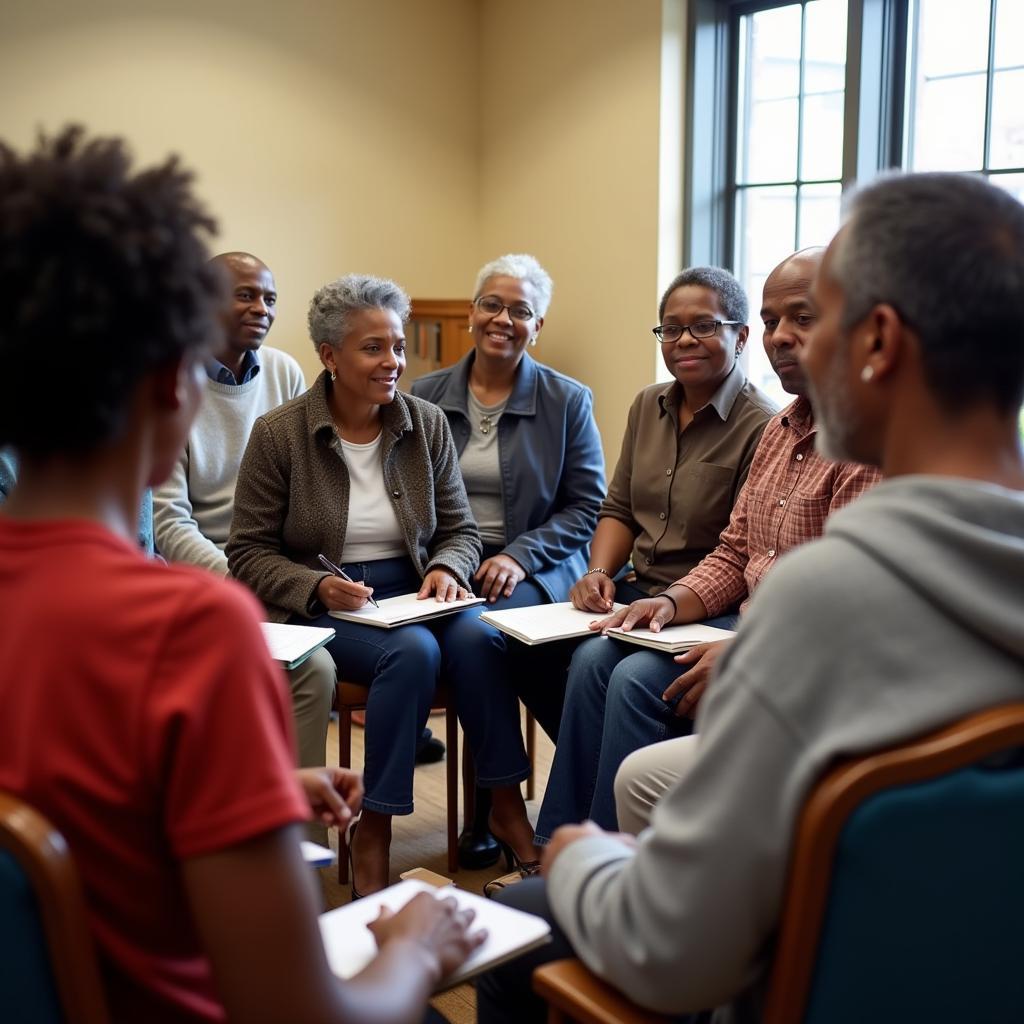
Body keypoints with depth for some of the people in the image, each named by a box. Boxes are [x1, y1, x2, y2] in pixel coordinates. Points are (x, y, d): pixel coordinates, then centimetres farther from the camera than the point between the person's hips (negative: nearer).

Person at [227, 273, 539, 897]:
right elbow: (249, 552, -2)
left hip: (412, 593, 3)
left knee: (478, 638, -29)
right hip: (322, 605, -3)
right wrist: (318, 587, -19)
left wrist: (447, 570, -11)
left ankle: (508, 805, -15)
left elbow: (461, 529, 12)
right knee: (414, 651, -33)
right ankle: (374, 831, -20)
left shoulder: (428, 424, 5)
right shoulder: (279, 434, -4)